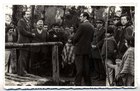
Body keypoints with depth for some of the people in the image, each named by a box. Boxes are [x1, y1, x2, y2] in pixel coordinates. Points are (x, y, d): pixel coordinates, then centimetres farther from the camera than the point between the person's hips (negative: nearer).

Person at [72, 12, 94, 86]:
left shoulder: (82, 25, -14)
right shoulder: (91, 26, 10)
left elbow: (75, 37, -12)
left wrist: (74, 43, 6)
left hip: (80, 49, -7)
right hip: (87, 49, 7)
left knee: (79, 67, -5)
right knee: (86, 66, 12)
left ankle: (78, 83, -3)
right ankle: (88, 83, 16)